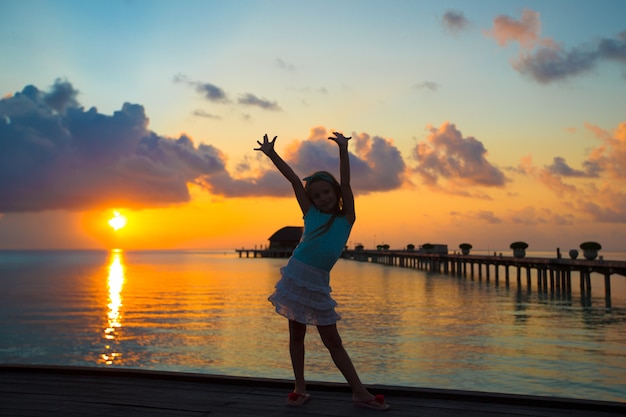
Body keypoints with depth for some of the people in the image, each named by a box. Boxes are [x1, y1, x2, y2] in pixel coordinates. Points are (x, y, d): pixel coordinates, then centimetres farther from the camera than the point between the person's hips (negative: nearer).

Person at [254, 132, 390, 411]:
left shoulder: (346, 218, 2)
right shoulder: (311, 214, 5)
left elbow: (345, 184, -8)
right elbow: (294, 179, 0)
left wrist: (343, 151, -16)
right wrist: (272, 154, -3)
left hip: (319, 283, -1)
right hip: (295, 276, 1)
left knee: (333, 341, 3)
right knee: (296, 334, 7)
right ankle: (300, 389, 18)